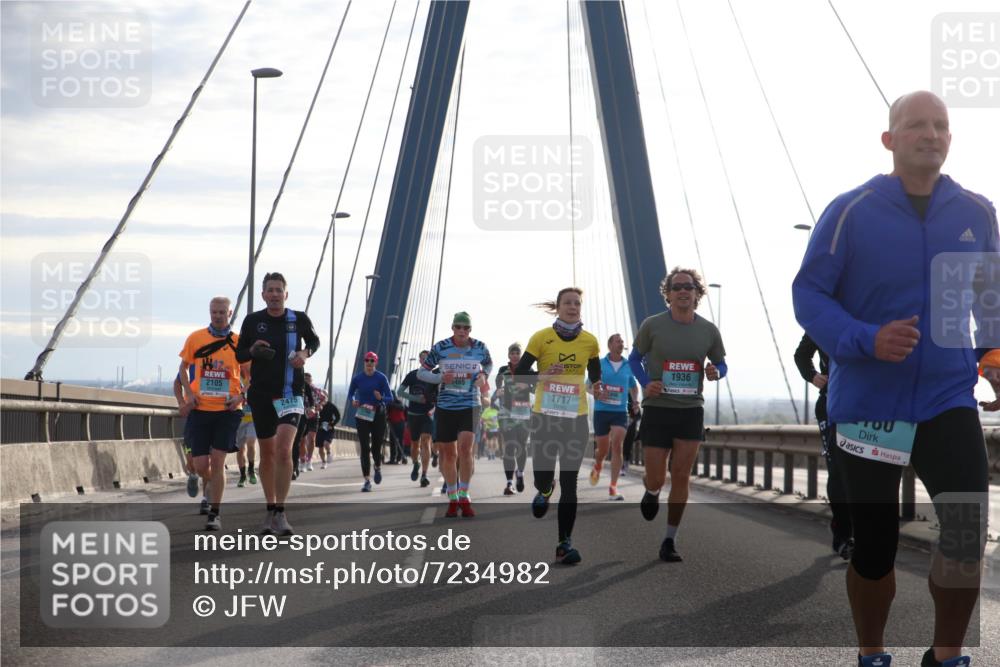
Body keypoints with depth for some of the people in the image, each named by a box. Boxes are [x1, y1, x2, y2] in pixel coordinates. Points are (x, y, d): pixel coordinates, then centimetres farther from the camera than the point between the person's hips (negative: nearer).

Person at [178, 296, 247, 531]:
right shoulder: (196, 338, 3)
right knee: (201, 466, 1)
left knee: (217, 461, -8)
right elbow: (183, 368, 14)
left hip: (227, 409, -1)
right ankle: (212, 487, 35)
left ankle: (214, 514, 0)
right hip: (200, 409, 1)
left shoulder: (239, 342, 1)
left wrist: (241, 397, -9)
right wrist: (189, 393, -2)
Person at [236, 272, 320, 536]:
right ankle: (270, 510, 23)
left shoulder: (299, 319, -2)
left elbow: (314, 341, 17)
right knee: (267, 453, 9)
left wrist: (305, 353, -5)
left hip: (291, 393, -2)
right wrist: (253, 350, -13)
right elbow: (239, 354, 9)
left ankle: (280, 513, -15)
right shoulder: (252, 321, 1)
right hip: (261, 393, 2)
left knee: (284, 450, -18)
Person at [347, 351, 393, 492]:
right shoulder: (357, 378, 0)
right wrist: (353, 401, -11)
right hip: (362, 415, 1)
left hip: (378, 414, -1)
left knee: (376, 446, 4)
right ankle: (367, 481, -6)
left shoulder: (381, 378, -5)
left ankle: (378, 468, 38)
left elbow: (390, 398, -6)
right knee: (364, 447, -7)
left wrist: (381, 398, -27)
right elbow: (350, 394, 11)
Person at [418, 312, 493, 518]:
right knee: (448, 453, 5)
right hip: (445, 406, 1)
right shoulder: (440, 348, -4)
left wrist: (483, 376, 0)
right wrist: (440, 378, -15)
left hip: (470, 405, -1)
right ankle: (452, 498, 20)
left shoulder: (480, 348, 0)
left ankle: (464, 496, -7)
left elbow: (488, 364, 21)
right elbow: (421, 373, 3)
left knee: (465, 448, -18)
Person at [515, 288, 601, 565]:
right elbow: (518, 374, -4)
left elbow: (596, 377, 17)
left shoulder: (590, 341, 4)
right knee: (542, 477, -2)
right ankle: (545, 490, 38)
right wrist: (543, 376, -22)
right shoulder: (541, 337, -4)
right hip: (545, 416, -1)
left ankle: (564, 543, 2)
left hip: (577, 418, 1)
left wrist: (598, 390, -5)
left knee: (569, 482, -3)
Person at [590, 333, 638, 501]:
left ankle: (613, 488, -13)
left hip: (620, 412, 0)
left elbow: (634, 387, 22)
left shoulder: (628, 366, 6)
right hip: (601, 411, 0)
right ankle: (597, 466, 45)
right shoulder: (599, 364, 1)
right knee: (602, 450, 8)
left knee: (617, 447, -15)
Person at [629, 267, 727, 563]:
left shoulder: (708, 330, 2)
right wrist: (645, 383, -10)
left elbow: (721, 364, 15)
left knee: (681, 476, -1)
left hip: (691, 411, 2)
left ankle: (670, 541, 10)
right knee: (656, 479, -1)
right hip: (657, 409, -2)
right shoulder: (652, 325, -4)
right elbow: (635, 357, 8)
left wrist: (715, 373, -9)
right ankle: (651, 493, 38)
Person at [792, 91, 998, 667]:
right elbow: (808, 294, -9)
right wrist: (866, 341, -23)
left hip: (948, 400, 1)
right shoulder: (851, 211, -8)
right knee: (874, 545, 8)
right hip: (867, 405, -1)